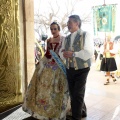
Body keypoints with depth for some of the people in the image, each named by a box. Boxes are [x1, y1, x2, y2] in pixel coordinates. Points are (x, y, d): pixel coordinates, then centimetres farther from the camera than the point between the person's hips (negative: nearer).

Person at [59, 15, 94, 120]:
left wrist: (73, 54, -24)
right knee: (73, 93, 14)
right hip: (69, 69, 6)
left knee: (78, 94, -4)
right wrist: (63, 54, -14)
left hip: (82, 69, -6)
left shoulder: (85, 35, -7)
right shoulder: (67, 38, 12)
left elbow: (89, 53, -18)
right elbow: (61, 52, 10)